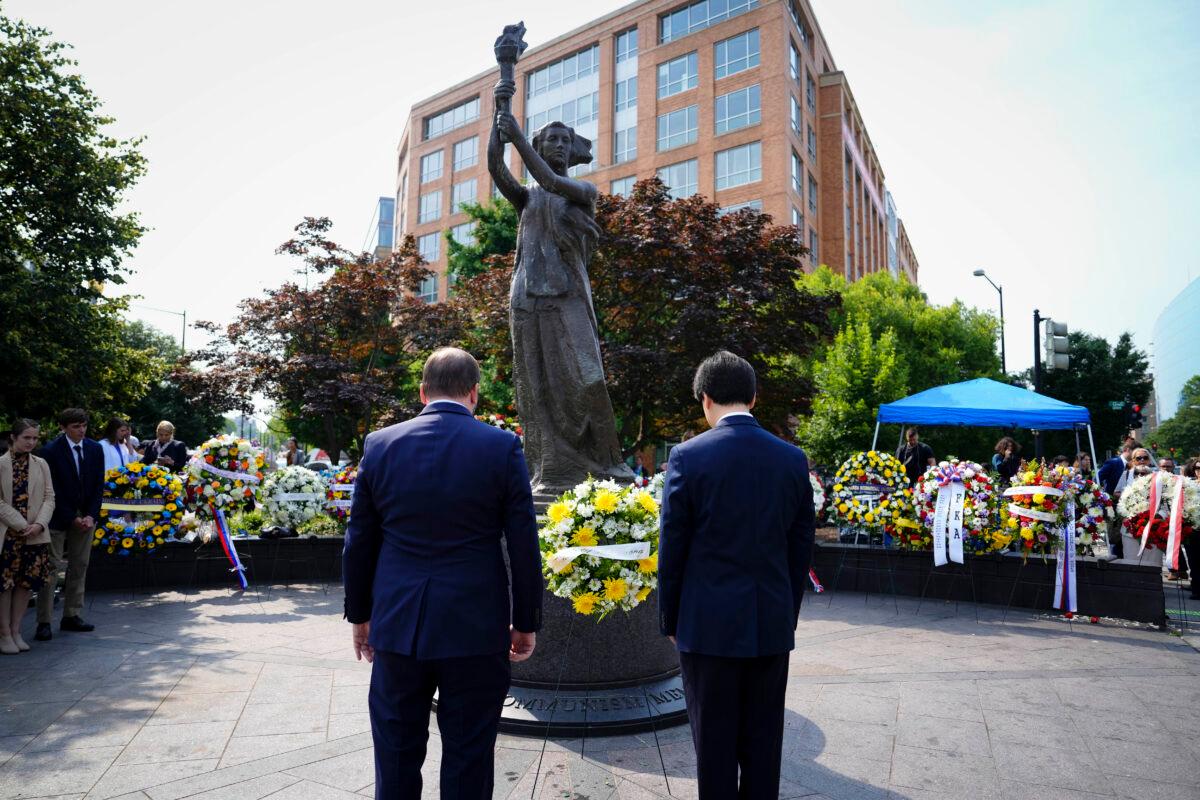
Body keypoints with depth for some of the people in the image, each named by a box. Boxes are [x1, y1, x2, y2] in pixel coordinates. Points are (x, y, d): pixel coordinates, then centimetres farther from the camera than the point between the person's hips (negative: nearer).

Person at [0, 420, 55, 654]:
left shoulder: (41, 464, 7)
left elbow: (49, 497, 4)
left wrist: (39, 524, -11)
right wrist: (23, 526, -14)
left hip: (36, 535, 3)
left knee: (27, 583, 7)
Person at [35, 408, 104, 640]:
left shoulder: (95, 449, 3)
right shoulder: (51, 451, -10)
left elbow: (98, 485, 3)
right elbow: (53, 490, -11)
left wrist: (90, 516, -6)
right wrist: (72, 518, -12)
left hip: (85, 517, 4)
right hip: (58, 517, -4)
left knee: (80, 567, 7)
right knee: (51, 568, -3)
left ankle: (71, 616, 15)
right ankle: (44, 622, 2)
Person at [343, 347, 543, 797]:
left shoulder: (379, 445, 0)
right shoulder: (503, 447, -7)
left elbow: (359, 543, 5)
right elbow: (524, 546, -7)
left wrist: (360, 614, 16)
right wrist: (526, 622, 4)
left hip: (397, 626, 2)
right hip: (476, 627, -2)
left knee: (397, 759, 17)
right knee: (468, 760, 11)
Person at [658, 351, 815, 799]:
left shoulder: (688, 457, -11)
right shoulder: (793, 459, 0)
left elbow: (672, 550, -7)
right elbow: (801, 548, 6)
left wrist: (670, 620, 5)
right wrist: (788, 616, 16)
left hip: (708, 625, -3)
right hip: (773, 626, 4)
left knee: (715, 743, 9)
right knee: (763, 742, 16)